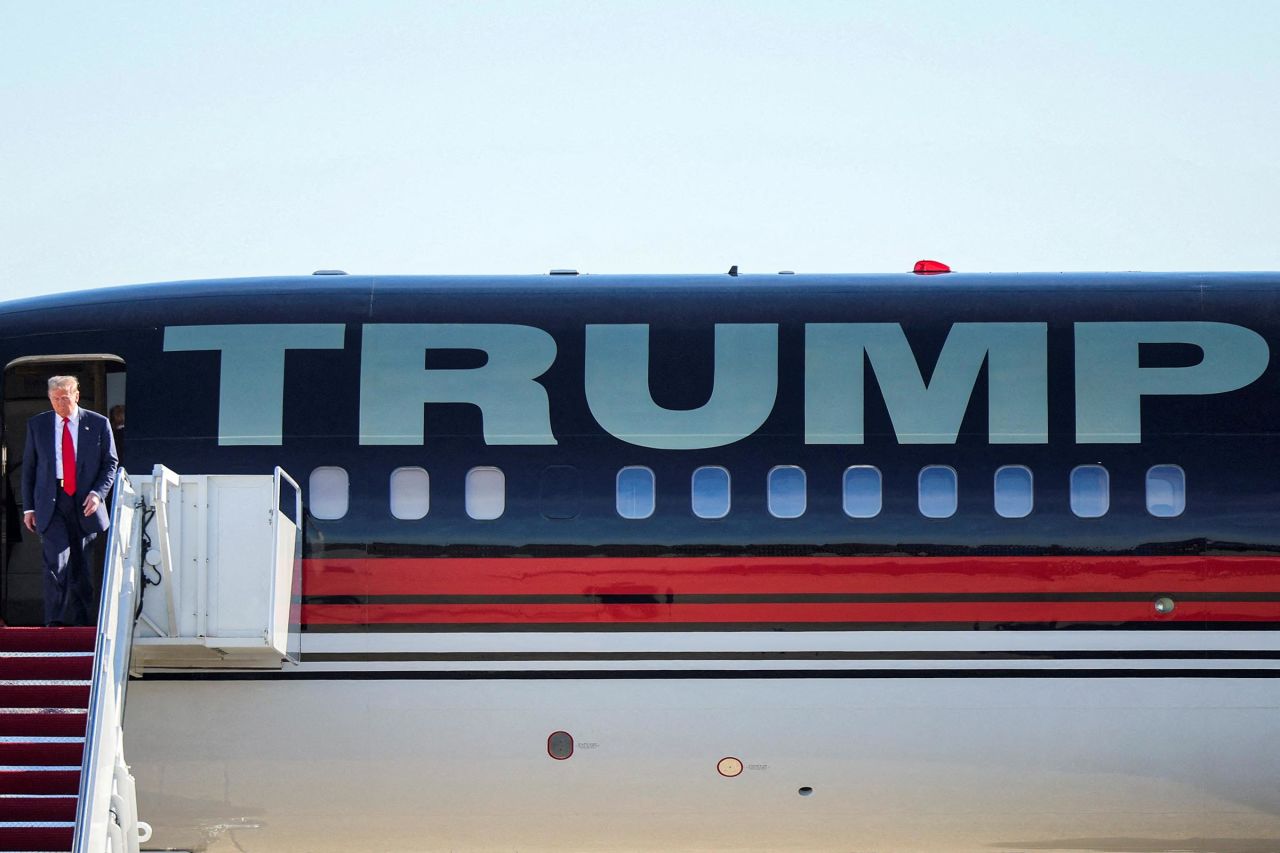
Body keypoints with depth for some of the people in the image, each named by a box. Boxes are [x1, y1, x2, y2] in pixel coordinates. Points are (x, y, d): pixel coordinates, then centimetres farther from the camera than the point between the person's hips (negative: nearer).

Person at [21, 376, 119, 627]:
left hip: (86, 505, 0)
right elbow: (28, 468, 11)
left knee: (84, 570, 5)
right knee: (56, 563, -15)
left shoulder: (98, 424, 3)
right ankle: (55, 624, -15)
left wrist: (98, 493, -10)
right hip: (51, 506, 0)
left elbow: (111, 463, 6)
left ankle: (86, 626, 15)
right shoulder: (37, 425, 7)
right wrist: (28, 507, 6)